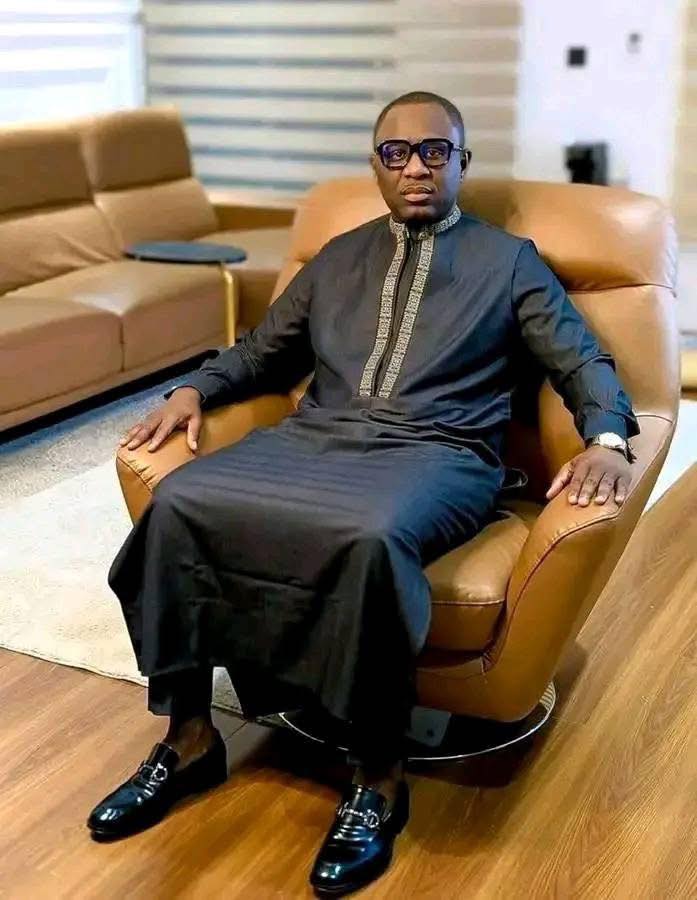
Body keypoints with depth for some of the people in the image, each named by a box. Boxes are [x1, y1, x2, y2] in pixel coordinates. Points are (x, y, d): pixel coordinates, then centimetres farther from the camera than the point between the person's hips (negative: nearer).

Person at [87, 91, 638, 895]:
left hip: (437, 453, -4)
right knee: (177, 503, -23)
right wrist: (194, 389, 8)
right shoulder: (338, 257, 25)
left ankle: (379, 779, -21)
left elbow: (586, 363, 7)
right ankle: (188, 739, -9)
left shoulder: (509, 260, 14)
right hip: (316, 437, 4)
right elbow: (262, 350, 28)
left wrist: (606, 439, -15)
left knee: (371, 537, -40)